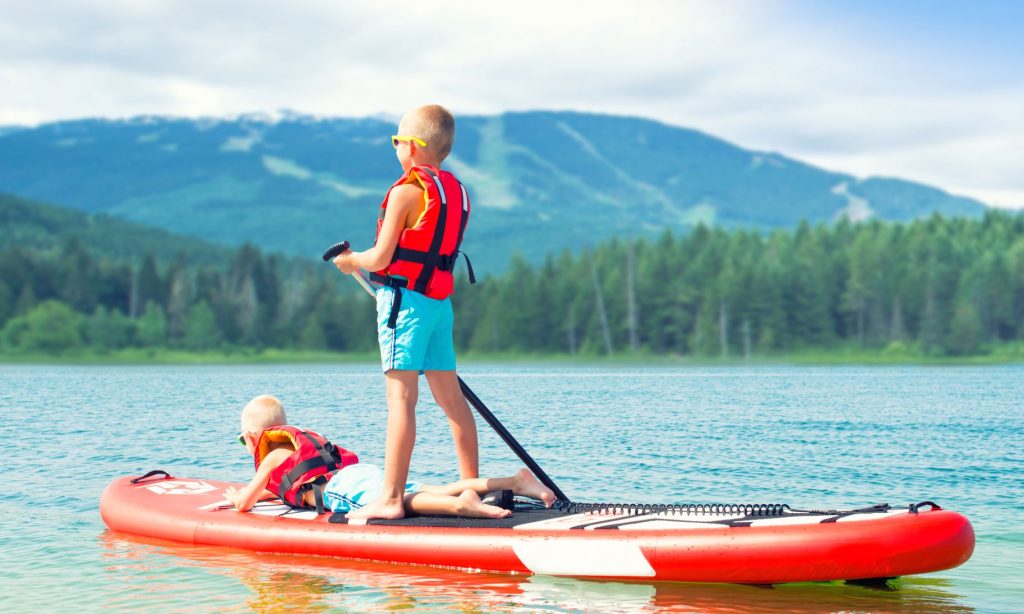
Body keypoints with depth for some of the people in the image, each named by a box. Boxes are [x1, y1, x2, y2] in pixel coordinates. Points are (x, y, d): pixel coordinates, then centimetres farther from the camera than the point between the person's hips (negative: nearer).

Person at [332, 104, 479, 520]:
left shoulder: (406, 192, -12)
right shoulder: (457, 192, 11)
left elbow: (381, 258, -13)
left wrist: (351, 261, 6)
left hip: (404, 298, -8)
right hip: (440, 302, 8)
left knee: (401, 397, -10)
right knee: (451, 398, 12)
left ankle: (391, 499, -11)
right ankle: (471, 487, 17)